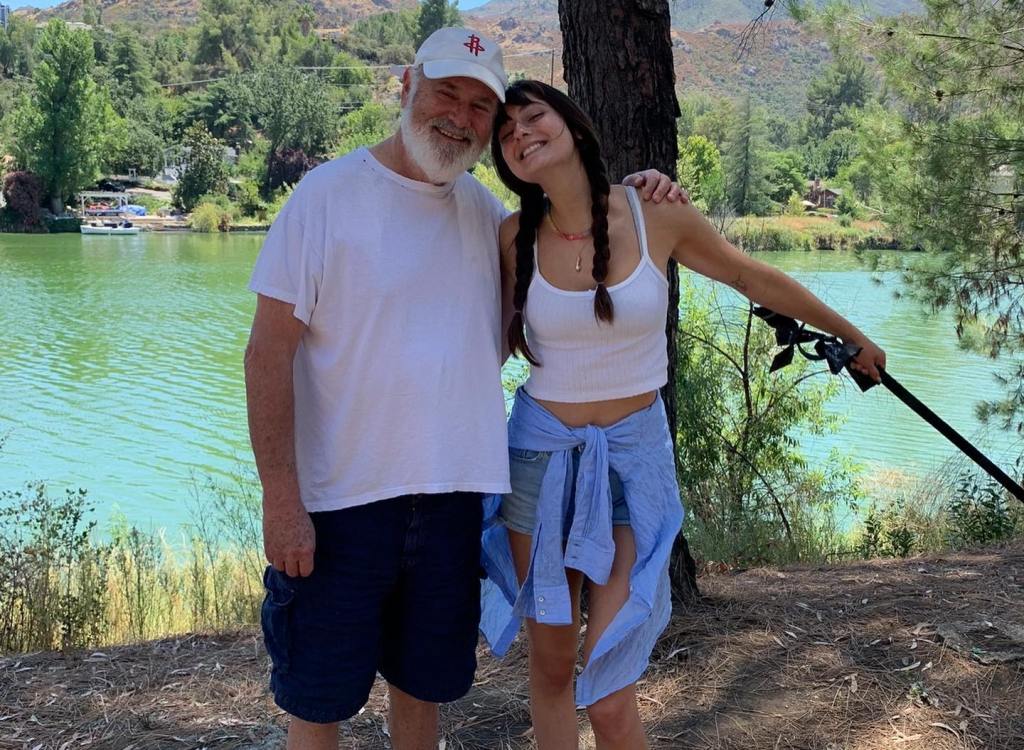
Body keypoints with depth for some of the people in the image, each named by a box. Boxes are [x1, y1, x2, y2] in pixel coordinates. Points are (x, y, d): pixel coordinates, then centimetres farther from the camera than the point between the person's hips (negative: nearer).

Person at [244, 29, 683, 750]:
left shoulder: (482, 208, 7)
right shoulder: (328, 193, -8)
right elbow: (269, 352, -10)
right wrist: (280, 500, -15)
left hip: (454, 496, 5)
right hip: (343, 500, -4)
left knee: (423, 686, 19)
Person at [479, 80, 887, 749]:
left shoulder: (655, 216, -8)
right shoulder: (516, 238, -5)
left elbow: (754, 278, 8)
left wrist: (852, 335, 17)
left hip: (633, 454, -1)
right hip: (540, 452, 2)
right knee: (551, 662, 11)